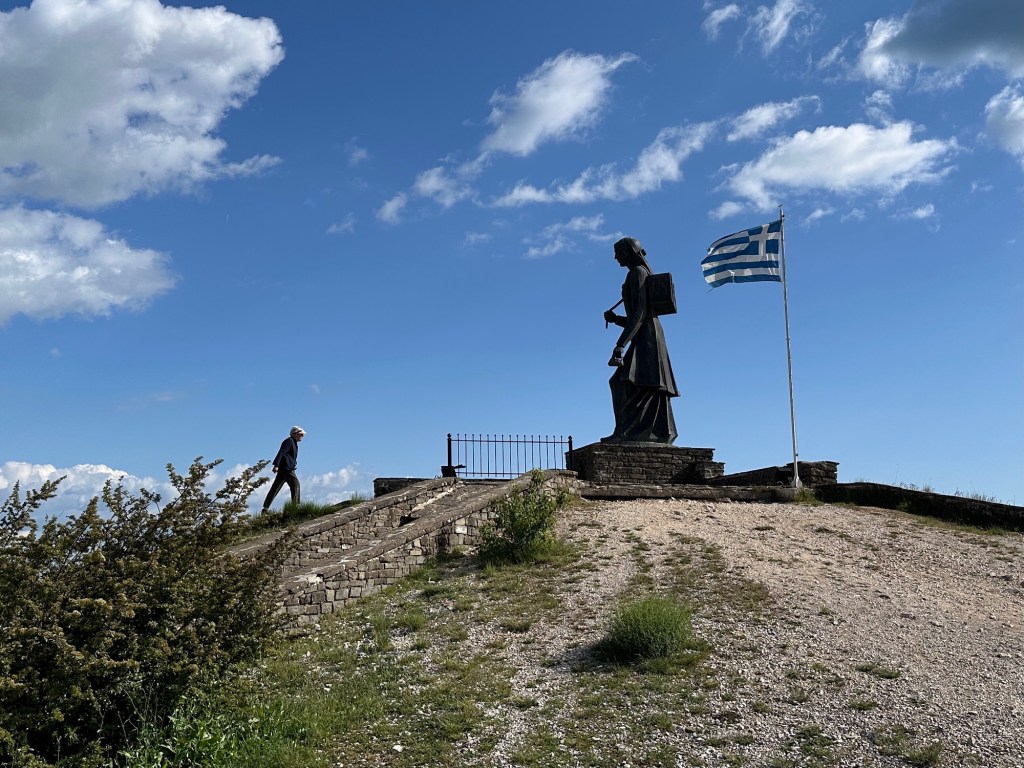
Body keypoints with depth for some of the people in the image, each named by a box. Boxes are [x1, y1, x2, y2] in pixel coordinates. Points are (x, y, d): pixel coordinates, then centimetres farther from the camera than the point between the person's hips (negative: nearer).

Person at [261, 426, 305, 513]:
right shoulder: (289, 441, -5)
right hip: (286, 468, -10)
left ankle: (266, 508, 5)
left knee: (275, 488, 6)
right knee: (295, 484, -11)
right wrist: (276, 465, -26)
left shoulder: (293, 443, 26)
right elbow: (281, 452, -17)